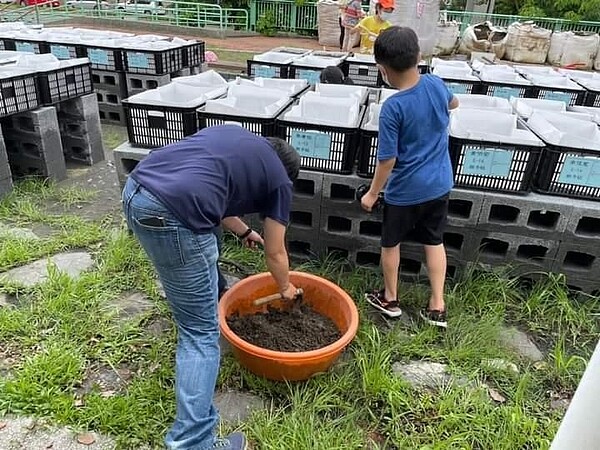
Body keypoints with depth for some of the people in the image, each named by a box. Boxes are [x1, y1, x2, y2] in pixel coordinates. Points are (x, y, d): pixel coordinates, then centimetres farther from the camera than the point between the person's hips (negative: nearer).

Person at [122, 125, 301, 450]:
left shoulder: (235, 134, 29)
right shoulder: (279, 179, 13)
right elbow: (275, 253, 22)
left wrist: (244, 232, 52)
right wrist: (285, 287, 42)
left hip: (135, 191, 9)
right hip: (171, 216, -8)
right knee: (201, 333, 3)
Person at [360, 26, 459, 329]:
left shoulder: (393, 108, -24)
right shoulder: (436, 84, -6)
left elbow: (387, 159, -18)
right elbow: (453, 104, 19)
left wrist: (372, 193, -6)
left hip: (405, 190, -6)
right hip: (439, 184, 6)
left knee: (391, 243, 15)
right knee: (434, 241, 17)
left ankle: (390, 299, 32)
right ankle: (437, 306, 23)